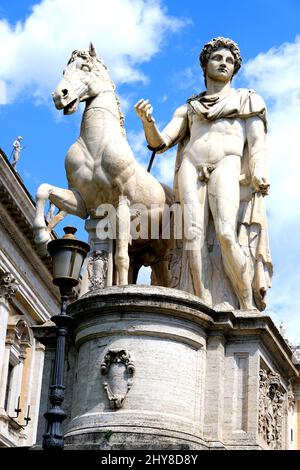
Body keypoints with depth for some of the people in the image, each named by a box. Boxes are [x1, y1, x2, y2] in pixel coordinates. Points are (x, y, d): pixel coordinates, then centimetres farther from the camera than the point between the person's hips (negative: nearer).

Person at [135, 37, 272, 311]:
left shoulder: (247, 100, 24)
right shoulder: (188, 109, 29)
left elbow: (257, 139, 8)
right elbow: (160, 143, 17)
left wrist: (260, 173, -12)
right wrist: (148, 121, -5)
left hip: (228, 166, -2)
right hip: (191, 168, 3)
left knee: (226, 234, -26)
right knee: (194, 235, -19)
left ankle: (249, 307, -22)